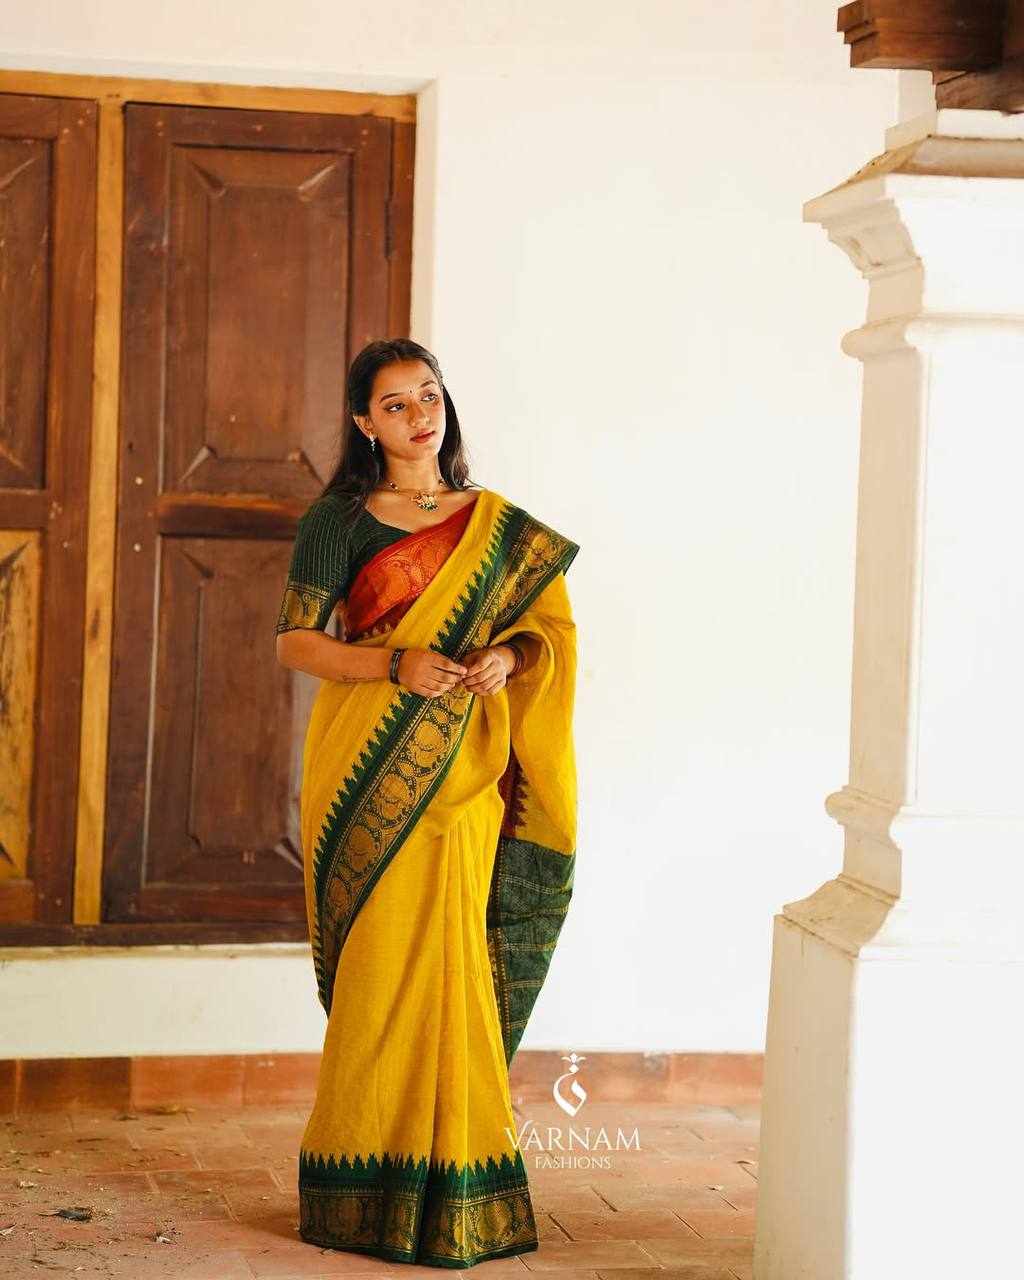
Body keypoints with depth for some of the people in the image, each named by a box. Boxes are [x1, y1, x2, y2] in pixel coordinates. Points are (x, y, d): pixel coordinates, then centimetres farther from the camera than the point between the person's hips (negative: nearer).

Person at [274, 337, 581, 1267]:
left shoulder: (498, 526, 13)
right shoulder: (339, 520, 4)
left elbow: (553, 626, 13)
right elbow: (295, 640, -1)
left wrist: (508, 656, -9)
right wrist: (395, 665, -15)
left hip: (462, 768, 2)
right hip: (370, 767, -2)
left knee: (452, 956, -1)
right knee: (383, 959, -5)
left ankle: (450, 1171, 9)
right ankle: (369, 1177, 4)